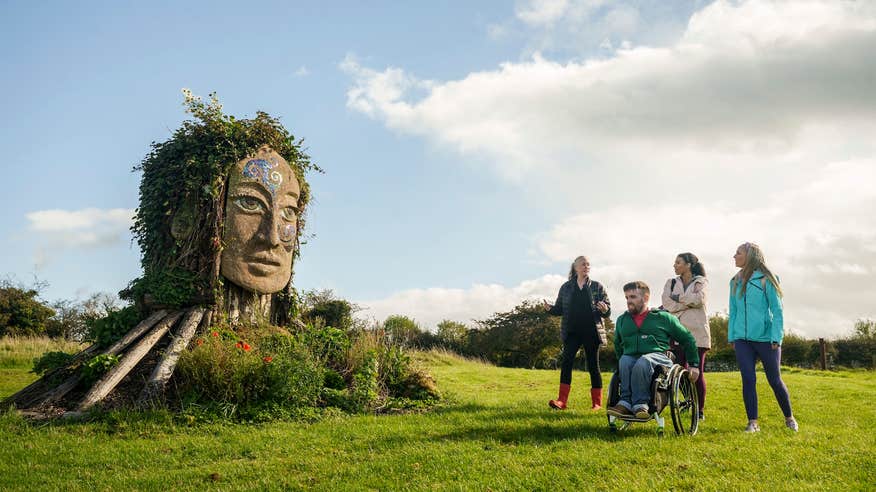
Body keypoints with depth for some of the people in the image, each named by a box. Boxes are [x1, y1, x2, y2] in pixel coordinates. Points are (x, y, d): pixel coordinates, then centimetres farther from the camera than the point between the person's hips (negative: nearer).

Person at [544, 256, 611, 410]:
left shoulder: (597, 287, 4)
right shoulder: (566, 287, 9)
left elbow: (608, 310, 3)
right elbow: (560, 309, 11)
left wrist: (604, 310, -20)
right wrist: (550, 309, -10)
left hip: (591, 332, -1)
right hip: (572, 332, 1)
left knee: (593, 366, 4)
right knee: (566, 363, -9)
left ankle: (597, 402, 13)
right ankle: (562, 401, -9)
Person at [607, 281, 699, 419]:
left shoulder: (663, 317, 11)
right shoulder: (622, 320, 21)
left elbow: (688, 339, 17)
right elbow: (617, 344, 37)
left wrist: (694, 365, 17)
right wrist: (621, 361, 26)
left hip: (658, 356, -3)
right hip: (630, 357, 3)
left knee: (643, 362, -38)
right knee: (624, 361, -34)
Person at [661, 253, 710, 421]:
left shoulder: (701, 282, 8)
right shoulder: (671, 282, 16)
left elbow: (699, 299, -14)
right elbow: (667, 304, -2)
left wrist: (678, 298, -4)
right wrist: (690, 302, -5)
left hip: (697, 332, -3)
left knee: (697, 373, -3)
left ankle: (700, 409, 7)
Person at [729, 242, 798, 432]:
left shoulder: (766, 279, -4)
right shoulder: (735, 281, 11)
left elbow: (777, 309, -5)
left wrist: (776, 338, -12)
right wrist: (732, 336, 9)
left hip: (765, 338, -4)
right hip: (742, 339, 4)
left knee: (775, 380, 6)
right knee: (748, 379, -1)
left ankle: (789, 418, 26)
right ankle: (753, 422, 6)